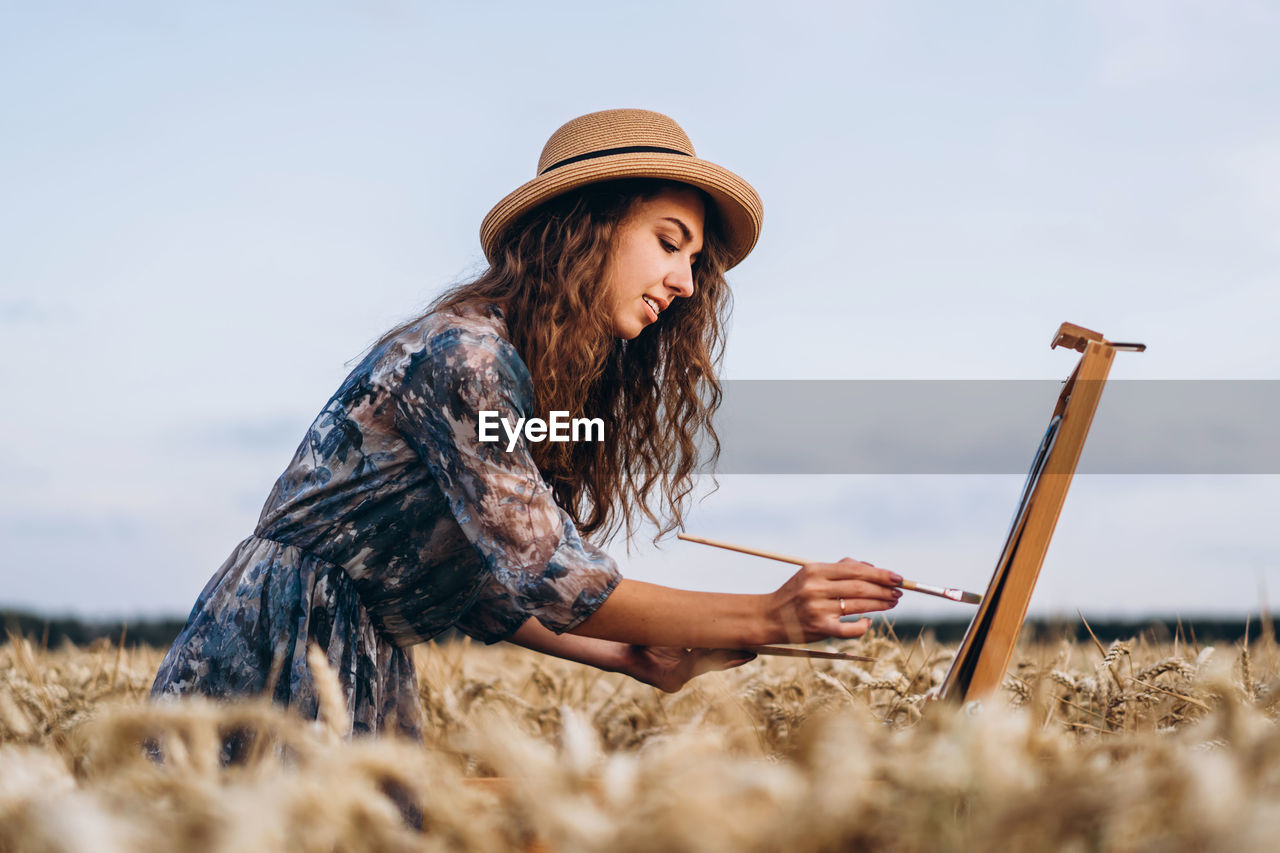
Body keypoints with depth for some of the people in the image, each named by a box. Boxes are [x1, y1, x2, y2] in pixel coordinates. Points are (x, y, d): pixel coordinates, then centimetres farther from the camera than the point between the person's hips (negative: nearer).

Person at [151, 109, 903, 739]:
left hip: (365, 679, 10)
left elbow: (490, 587, 13)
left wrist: (634, 658, 3)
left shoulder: (541, 379, 13)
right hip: (275, 661, -10)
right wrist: (765, 618, -23)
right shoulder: (462, 355, -18)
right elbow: (545, 578, -22)